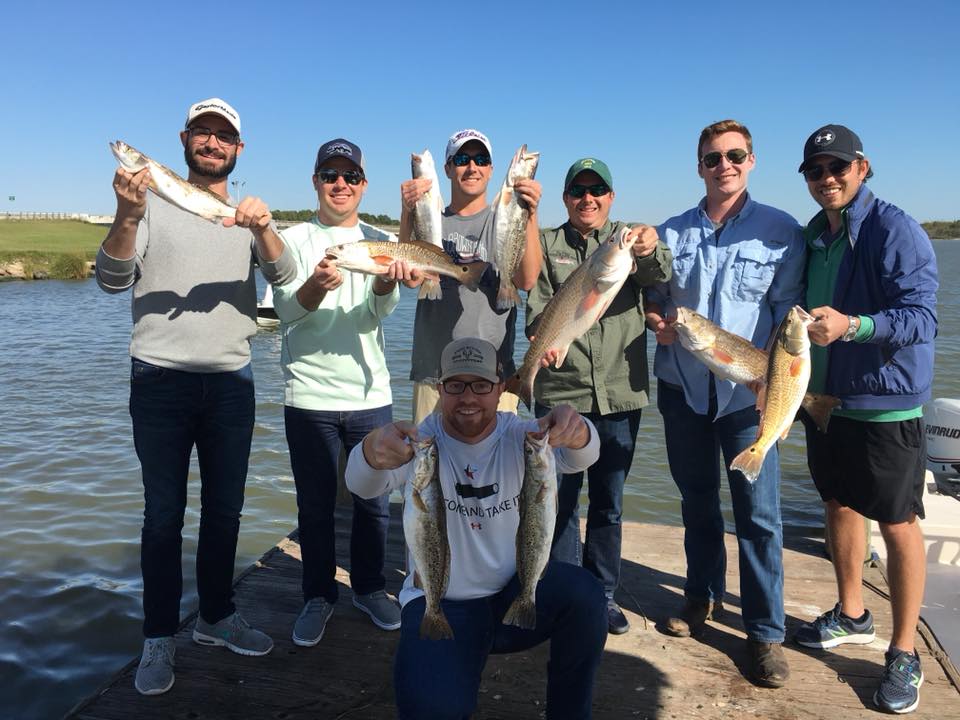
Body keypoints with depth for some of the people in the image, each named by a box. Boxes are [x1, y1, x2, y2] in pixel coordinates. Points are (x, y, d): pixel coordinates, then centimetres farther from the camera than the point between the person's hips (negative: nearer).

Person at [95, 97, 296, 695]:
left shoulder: (250, 216, 9)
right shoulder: (154, 207, 1)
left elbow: (284, 275, -8)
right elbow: (112, 280, -10)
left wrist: (262, 227, -28)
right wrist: (127, 216, -28)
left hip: (231, 382, 3)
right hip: (160, 382, -3)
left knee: (225, 510, 12)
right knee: (164, 515, 3)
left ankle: (217, 617, 29)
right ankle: (159, 639, 16)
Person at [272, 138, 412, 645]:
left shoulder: (381, 241, 6)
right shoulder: (294, 240, 3)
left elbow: (379, 310, -9)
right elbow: (286, 311, -9)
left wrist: (385, 284, -33)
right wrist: (314, 287, -32)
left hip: (371, 394, 1)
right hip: (309, 395, -1)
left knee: (374, 501, 10)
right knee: (315, 504, 8)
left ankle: (368, 588, 31)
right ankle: (319, 596, 27)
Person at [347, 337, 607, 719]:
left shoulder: (520, 436, -6)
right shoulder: (419, 441, -10)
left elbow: (577, 456, -25)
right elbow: (364, 484, -30)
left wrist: (575, 429, -51)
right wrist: (373, 450, -55)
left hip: (518, 592, 2)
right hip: (438, 603, -2)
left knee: (583, 594, -26)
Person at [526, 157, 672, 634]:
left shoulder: (630, 241, 6)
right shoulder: (548, 245, 6)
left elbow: (658, 274, -15)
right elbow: (537, 309, -1)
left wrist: (651, 251, -39)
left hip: (620, 394, 1)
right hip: (561, 392, 0)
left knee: (609, 502, 12)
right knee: (561, 500, 7)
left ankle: (603, 594, 28)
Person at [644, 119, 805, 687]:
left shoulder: (782, 231, 0)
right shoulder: (671, 232, 8)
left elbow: (789, 313, -3)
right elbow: (653, 298, 16)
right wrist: (656, 321, -7)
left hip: (748, 393, -3)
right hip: (683, 387, 3)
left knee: (759, 512, -1)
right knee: (697, 501, 15)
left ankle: (766, 631, 13)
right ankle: (703, 596, 34)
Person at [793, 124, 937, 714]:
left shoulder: (896, 230, -14)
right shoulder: (813, 234, 8)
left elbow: (921, 317, -23)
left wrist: (852, 326, -38)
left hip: (885, 403, -7)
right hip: (824, 397, 7)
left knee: (898, 525, 3)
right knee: (840, 505, 18)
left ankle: (904, 654, 18)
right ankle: (852, 616, 37)